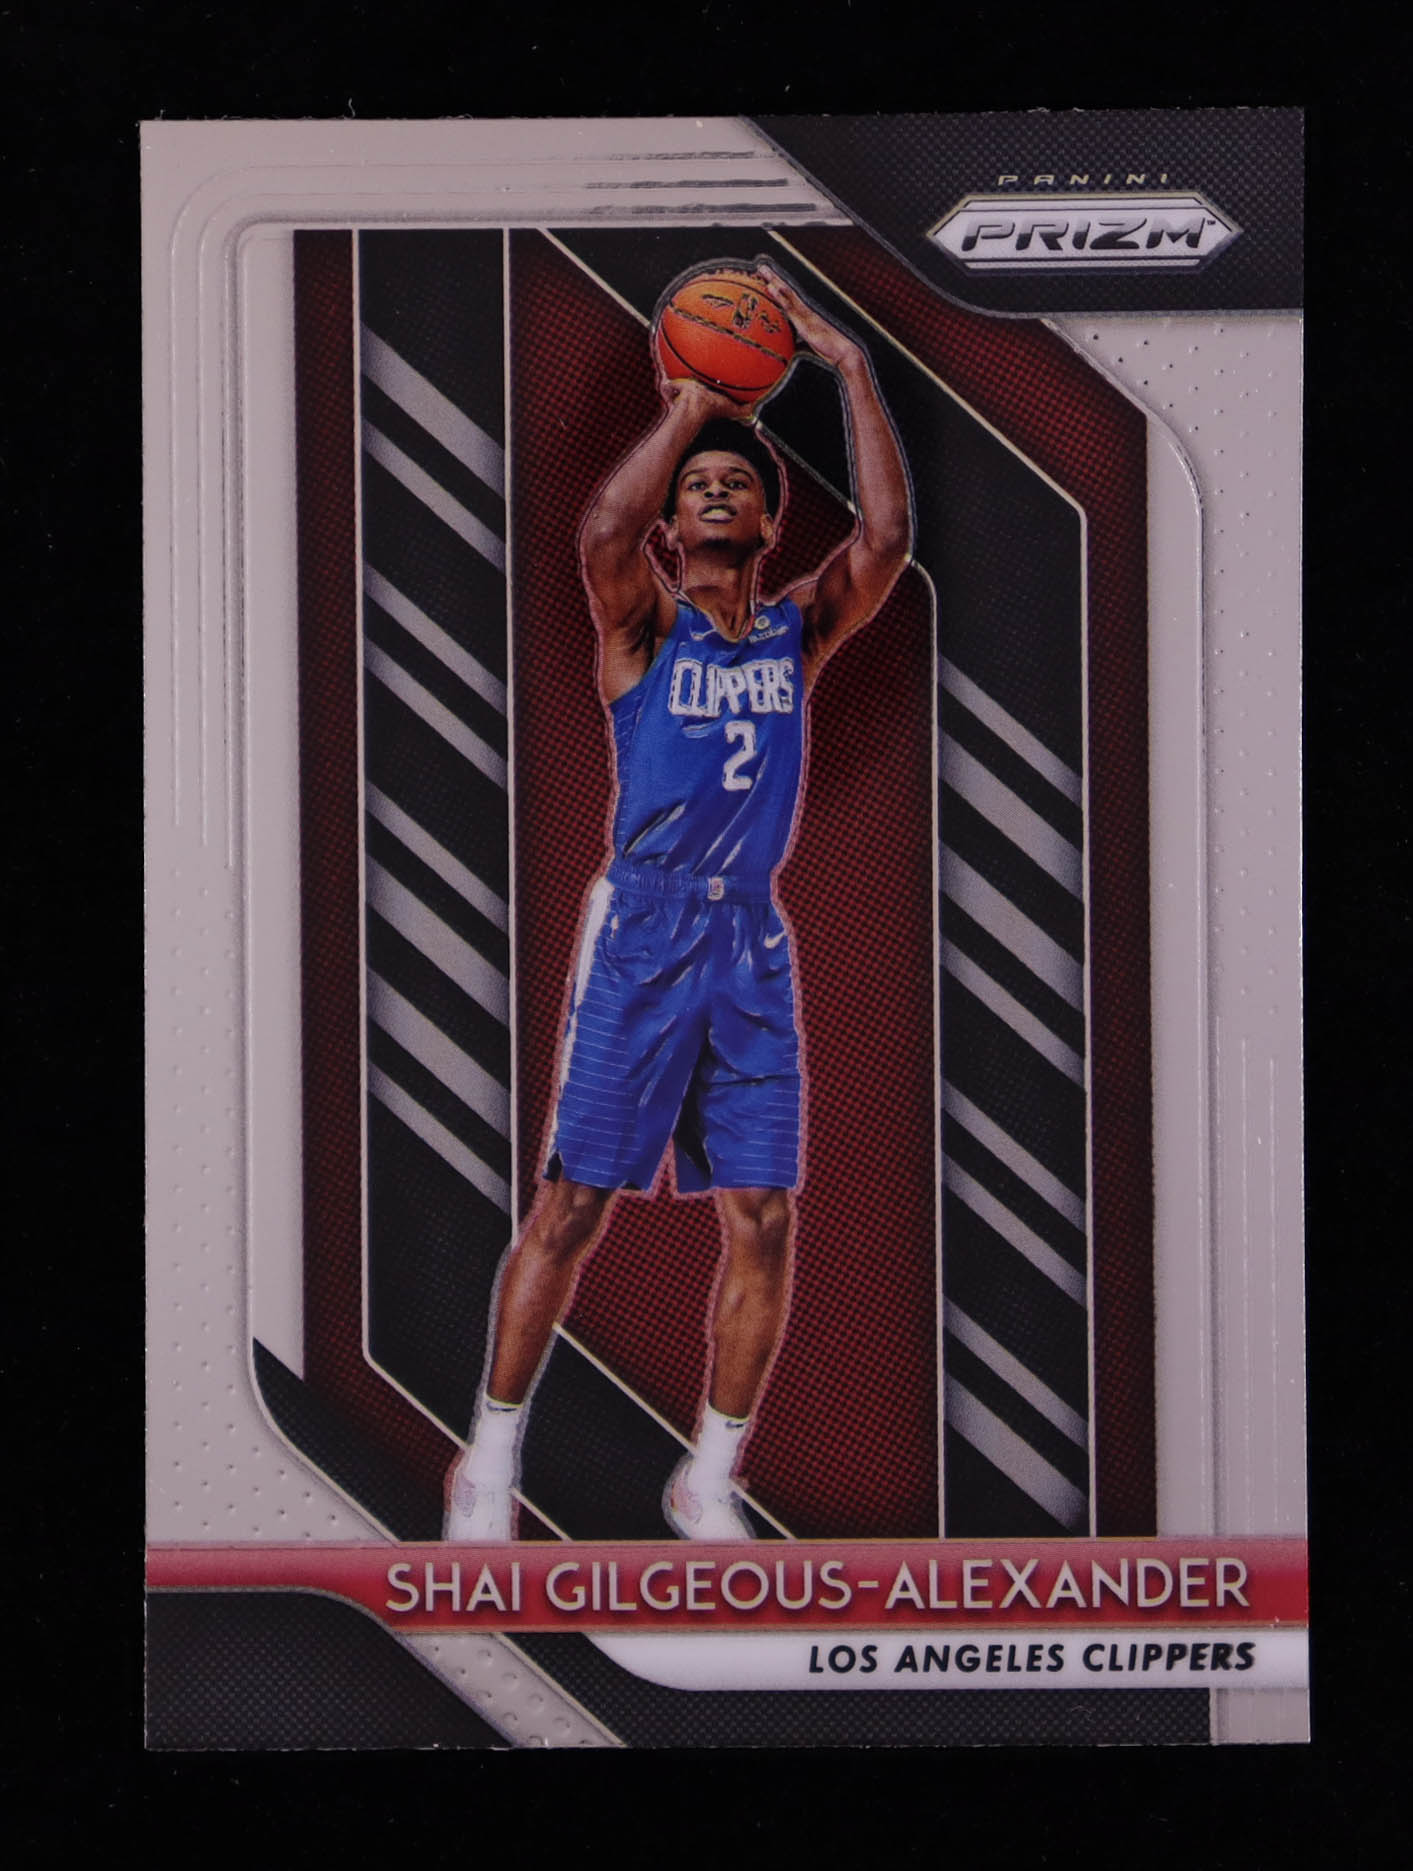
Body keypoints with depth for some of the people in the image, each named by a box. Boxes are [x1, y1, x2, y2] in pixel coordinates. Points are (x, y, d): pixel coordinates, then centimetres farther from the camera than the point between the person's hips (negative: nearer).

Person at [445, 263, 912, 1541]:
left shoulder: (800, 634, 11)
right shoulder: (643, 629, 2)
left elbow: (887, 539, -5)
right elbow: (602, 526, -20)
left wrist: (851, 367, -6)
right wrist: (687, 405, -11)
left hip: (753, 942, 4)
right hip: (644, 932, -3)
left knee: (766, 1219, 0)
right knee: (575, 1206, -1)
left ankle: (709, 1481, 14)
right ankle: (492, 1459, 13)